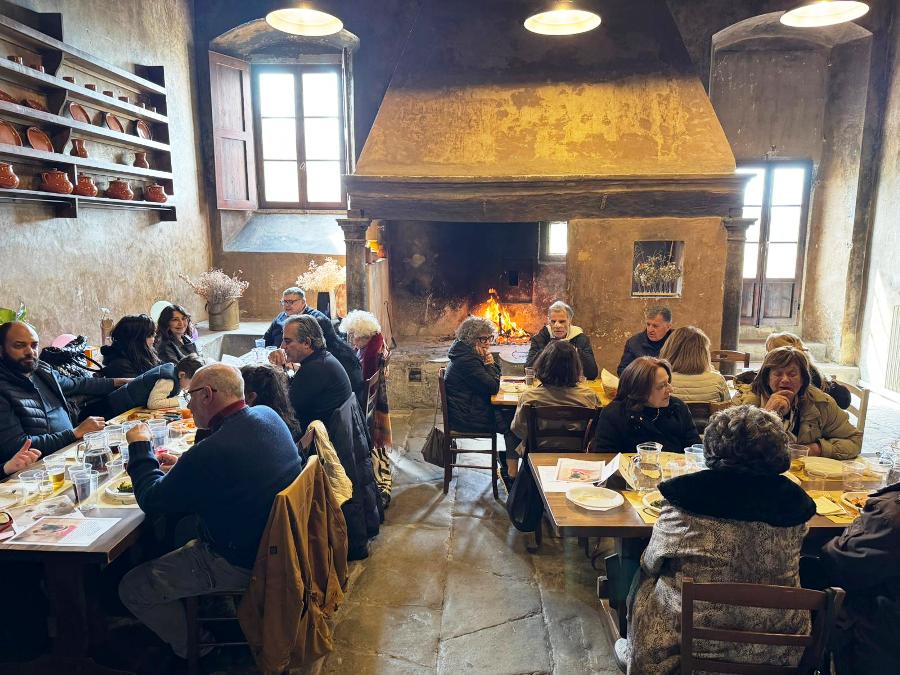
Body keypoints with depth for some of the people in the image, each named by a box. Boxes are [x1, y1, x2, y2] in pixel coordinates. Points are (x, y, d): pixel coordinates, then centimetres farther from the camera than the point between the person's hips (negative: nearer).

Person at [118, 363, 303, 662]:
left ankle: (192, 649, 24)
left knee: (132, 588, 4)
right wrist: (183, 465, 8)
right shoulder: (268, 415, -6)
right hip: (275, 541, 9)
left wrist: (140, 446, -1)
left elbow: (151, 500, -14)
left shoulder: (210, 453, -32)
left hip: (240, 564, -9)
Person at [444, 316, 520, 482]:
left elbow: (494, 380, 13)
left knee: (511, 414, 11)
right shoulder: (466, 359, -22)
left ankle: (506, 466, 15)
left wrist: (490, 363, -5)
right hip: (467, 418, -10)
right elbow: (493, 387, -22)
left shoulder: (469, 354, 11)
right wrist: (489, 362, -12)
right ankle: (512, 476, 0)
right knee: (514, 424, -5)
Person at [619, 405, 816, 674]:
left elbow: (651, 562, -7)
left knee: (645, 582, 23)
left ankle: (632, 652, 48)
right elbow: (786, 569, 5)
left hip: (691, 634, -3)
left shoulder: (683, 495, -19)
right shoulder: (792, 499, -10)